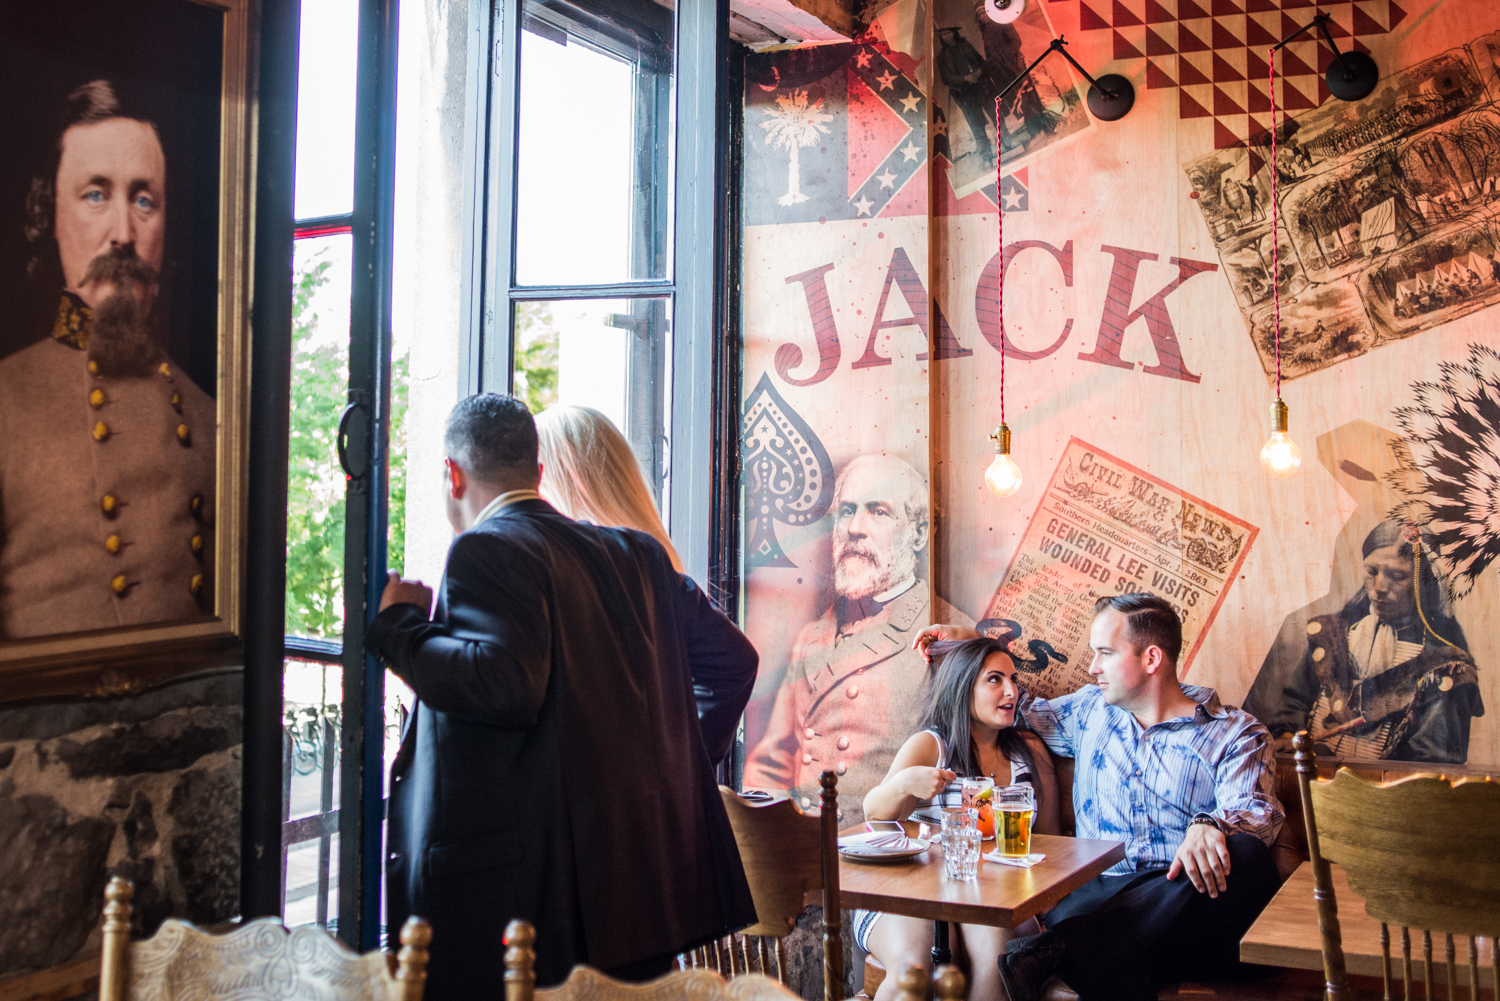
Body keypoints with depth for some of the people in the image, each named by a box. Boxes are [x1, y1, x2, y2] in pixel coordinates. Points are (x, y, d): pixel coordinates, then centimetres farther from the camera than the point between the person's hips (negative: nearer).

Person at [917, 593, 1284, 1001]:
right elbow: (1024, 712, 41)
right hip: (1100, 891, 0)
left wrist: (1209, 826, -31)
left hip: (1186, 898, 0)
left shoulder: (1236, 734, 9)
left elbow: (1255, 811, -8)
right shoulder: (1090, 710, 24)